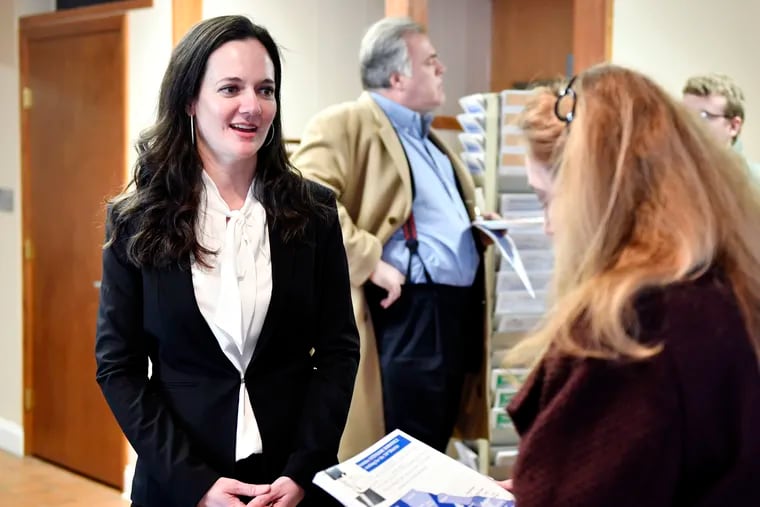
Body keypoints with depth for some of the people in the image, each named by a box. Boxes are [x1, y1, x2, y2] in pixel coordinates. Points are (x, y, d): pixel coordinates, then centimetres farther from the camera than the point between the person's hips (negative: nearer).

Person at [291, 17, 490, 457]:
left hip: (456, 311, 9)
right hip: (406, 313, -9)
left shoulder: (427, 136, 23)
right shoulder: (346, 125, -7)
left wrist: (480, 226, 16)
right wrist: (370, 262, -25)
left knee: (431, 454, 15)